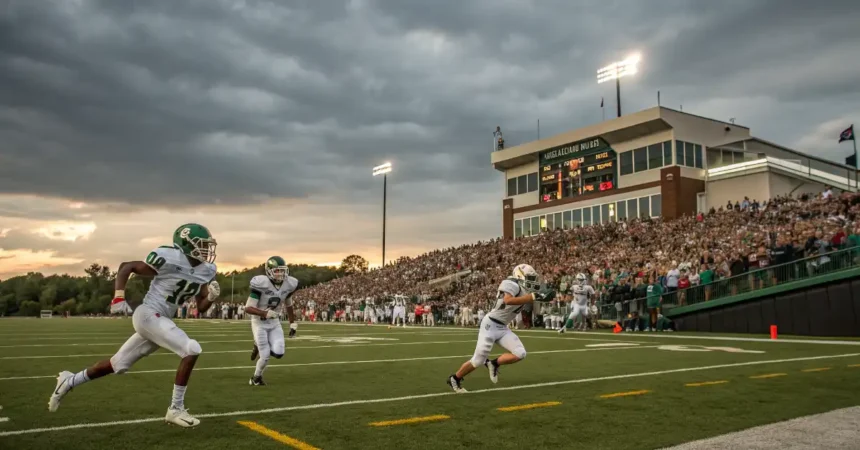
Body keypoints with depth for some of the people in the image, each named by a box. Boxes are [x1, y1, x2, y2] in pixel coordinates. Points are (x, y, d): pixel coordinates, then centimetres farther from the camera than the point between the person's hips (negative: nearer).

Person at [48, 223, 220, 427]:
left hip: (160, 320, 8)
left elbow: (201, 307, 11)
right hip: (148, 315, -8)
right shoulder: (169, 259, -17)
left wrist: (211, 297, -10)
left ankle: (69, 381, 40)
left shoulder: (206, 271, 4)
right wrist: (119, 297, -13)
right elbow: (127, 266, -5)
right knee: (192, 350, -19)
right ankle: (175, 409, -8)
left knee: (118, 365, 19)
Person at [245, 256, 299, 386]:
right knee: (265, 356, -4)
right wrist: (265, 313, -37)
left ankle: (259, 346, 24)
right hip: (259, 322, -5)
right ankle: (256, 378, 26)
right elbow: (248, 308, -23)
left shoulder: (288, 284, -8)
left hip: (274, 322, 5)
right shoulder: (261, 284, -25)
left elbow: (288, 305, 10)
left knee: (278, 353, -9)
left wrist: (293, 323, 10)